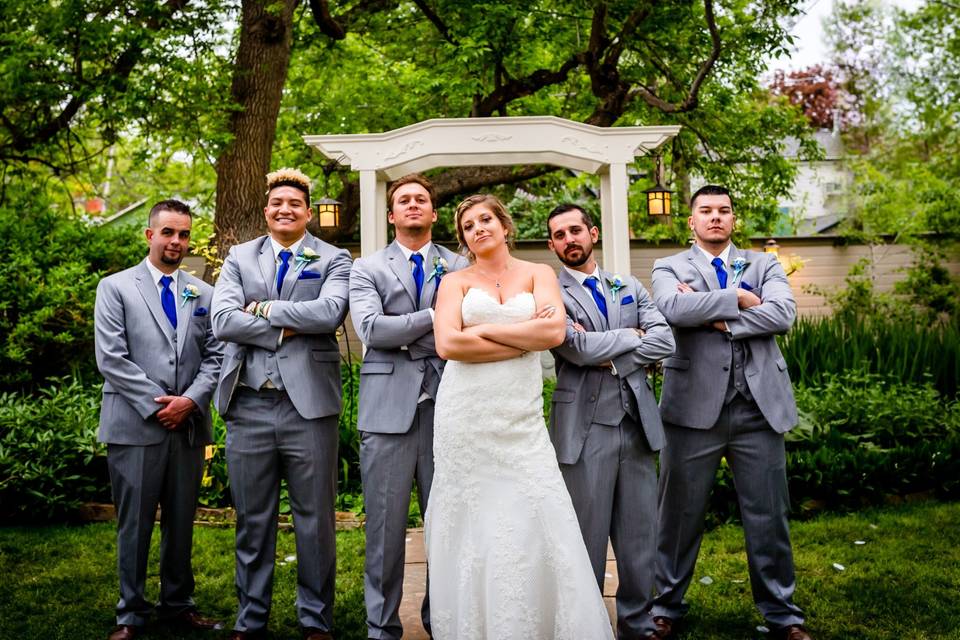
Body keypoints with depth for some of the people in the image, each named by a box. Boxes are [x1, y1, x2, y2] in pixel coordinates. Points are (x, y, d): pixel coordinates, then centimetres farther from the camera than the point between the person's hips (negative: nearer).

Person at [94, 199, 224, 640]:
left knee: (181, 521, 12)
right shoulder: (115, 288, 3)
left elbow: (215, 355, 6)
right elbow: (111, 358, -6)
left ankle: (178, 604, 25)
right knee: (134, 524, 4)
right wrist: (156, 404, -12)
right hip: (135, 425, -3)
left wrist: (191, 399, -9)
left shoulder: (204, 293, 11)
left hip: (189, 424, 3)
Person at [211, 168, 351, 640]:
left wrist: (264, 308, -8)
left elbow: (329, 312, -16)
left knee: (315, 521, 8)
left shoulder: (333, 260, 4)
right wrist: (288, 329, -11)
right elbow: (222, 321, -5)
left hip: (309, 406, -2)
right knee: (252, 522, 13)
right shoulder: (239, 257, 10)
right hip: (248, 407, 2)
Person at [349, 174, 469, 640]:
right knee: (386, 526, 6)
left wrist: (404, 333, -9)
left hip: (445, 407, 1)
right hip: (389, 410, -1)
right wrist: (433, 316, -8)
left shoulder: (459, 267, 11)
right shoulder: (367, 268, 8)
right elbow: (370, 328, -8)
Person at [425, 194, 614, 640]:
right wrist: (527, 339, -5)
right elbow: (448, 344, -9)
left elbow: (555, 331, -7)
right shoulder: (455, 281, 8)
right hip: (466, 415, 0)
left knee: (535, 524, -4)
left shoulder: (539, 274, 11)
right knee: (472, 526, 2)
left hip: (521, 418, 1)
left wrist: (484, 328, -5)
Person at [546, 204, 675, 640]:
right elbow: (578, 348, -16)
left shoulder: (630, 287, 13)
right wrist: (632, 334, -4)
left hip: (637, 424, 4)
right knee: (586, 541, 5)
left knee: (640, 539, 12)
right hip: (584, 429, -4)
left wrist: (611, 357, -10)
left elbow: (665, 342, 0)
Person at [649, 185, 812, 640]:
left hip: (760, 406, 2)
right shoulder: (669, 268, 7)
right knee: (680, 514, 9)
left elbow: (783, 314, -7)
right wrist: (737, 298, -10)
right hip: (695, 406, -1)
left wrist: (717, 319, -12)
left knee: (768, 516, 10)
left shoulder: (764, 265, 12)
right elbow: (673, 308, -15)